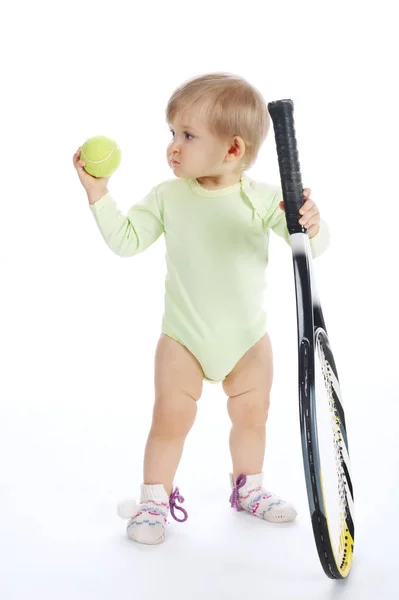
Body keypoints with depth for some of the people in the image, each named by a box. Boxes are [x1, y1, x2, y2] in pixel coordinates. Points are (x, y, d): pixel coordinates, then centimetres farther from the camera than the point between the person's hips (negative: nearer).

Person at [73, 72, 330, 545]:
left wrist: (311, 226, -38)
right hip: (183, 338, -1)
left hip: (249, 337, 1)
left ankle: (248, 488, 38)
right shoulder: (168, 197, -8)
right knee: (171, 418, 0)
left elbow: (311, 249, -15)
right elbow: (125, 241, -3)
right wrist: (98, 194, -12)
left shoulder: (263, 199, -14)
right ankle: (154, 500, 19)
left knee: (251, 415, 15)